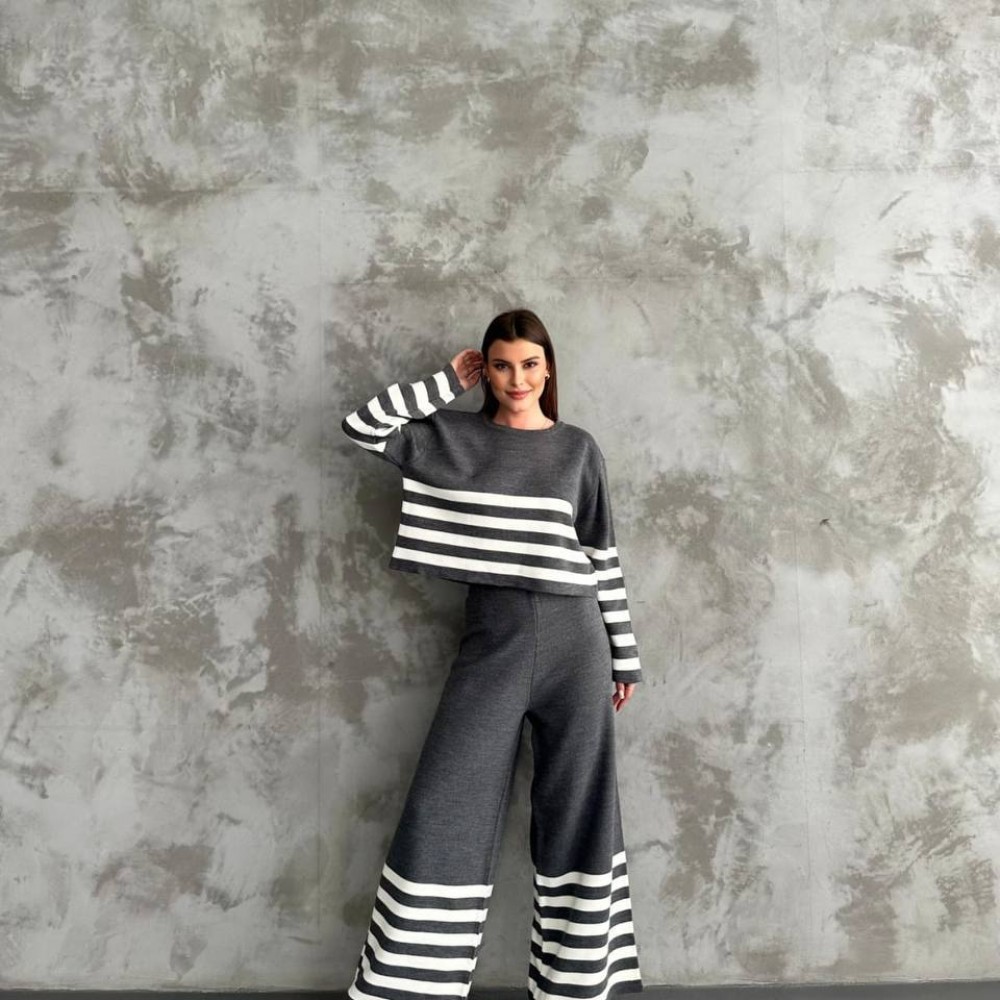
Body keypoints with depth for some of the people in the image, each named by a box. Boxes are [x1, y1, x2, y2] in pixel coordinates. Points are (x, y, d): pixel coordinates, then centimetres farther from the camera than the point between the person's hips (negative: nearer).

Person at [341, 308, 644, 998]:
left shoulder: (579, 448, 7)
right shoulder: (452, 436, 7)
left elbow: (604, 556, 8)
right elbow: (361, 428, -2)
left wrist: (624, 654, 8)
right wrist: (447, 382, 2)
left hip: (573, 637, 1)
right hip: (493, 640, 0)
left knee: (580, 820, 7)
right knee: (444, 816, 0)